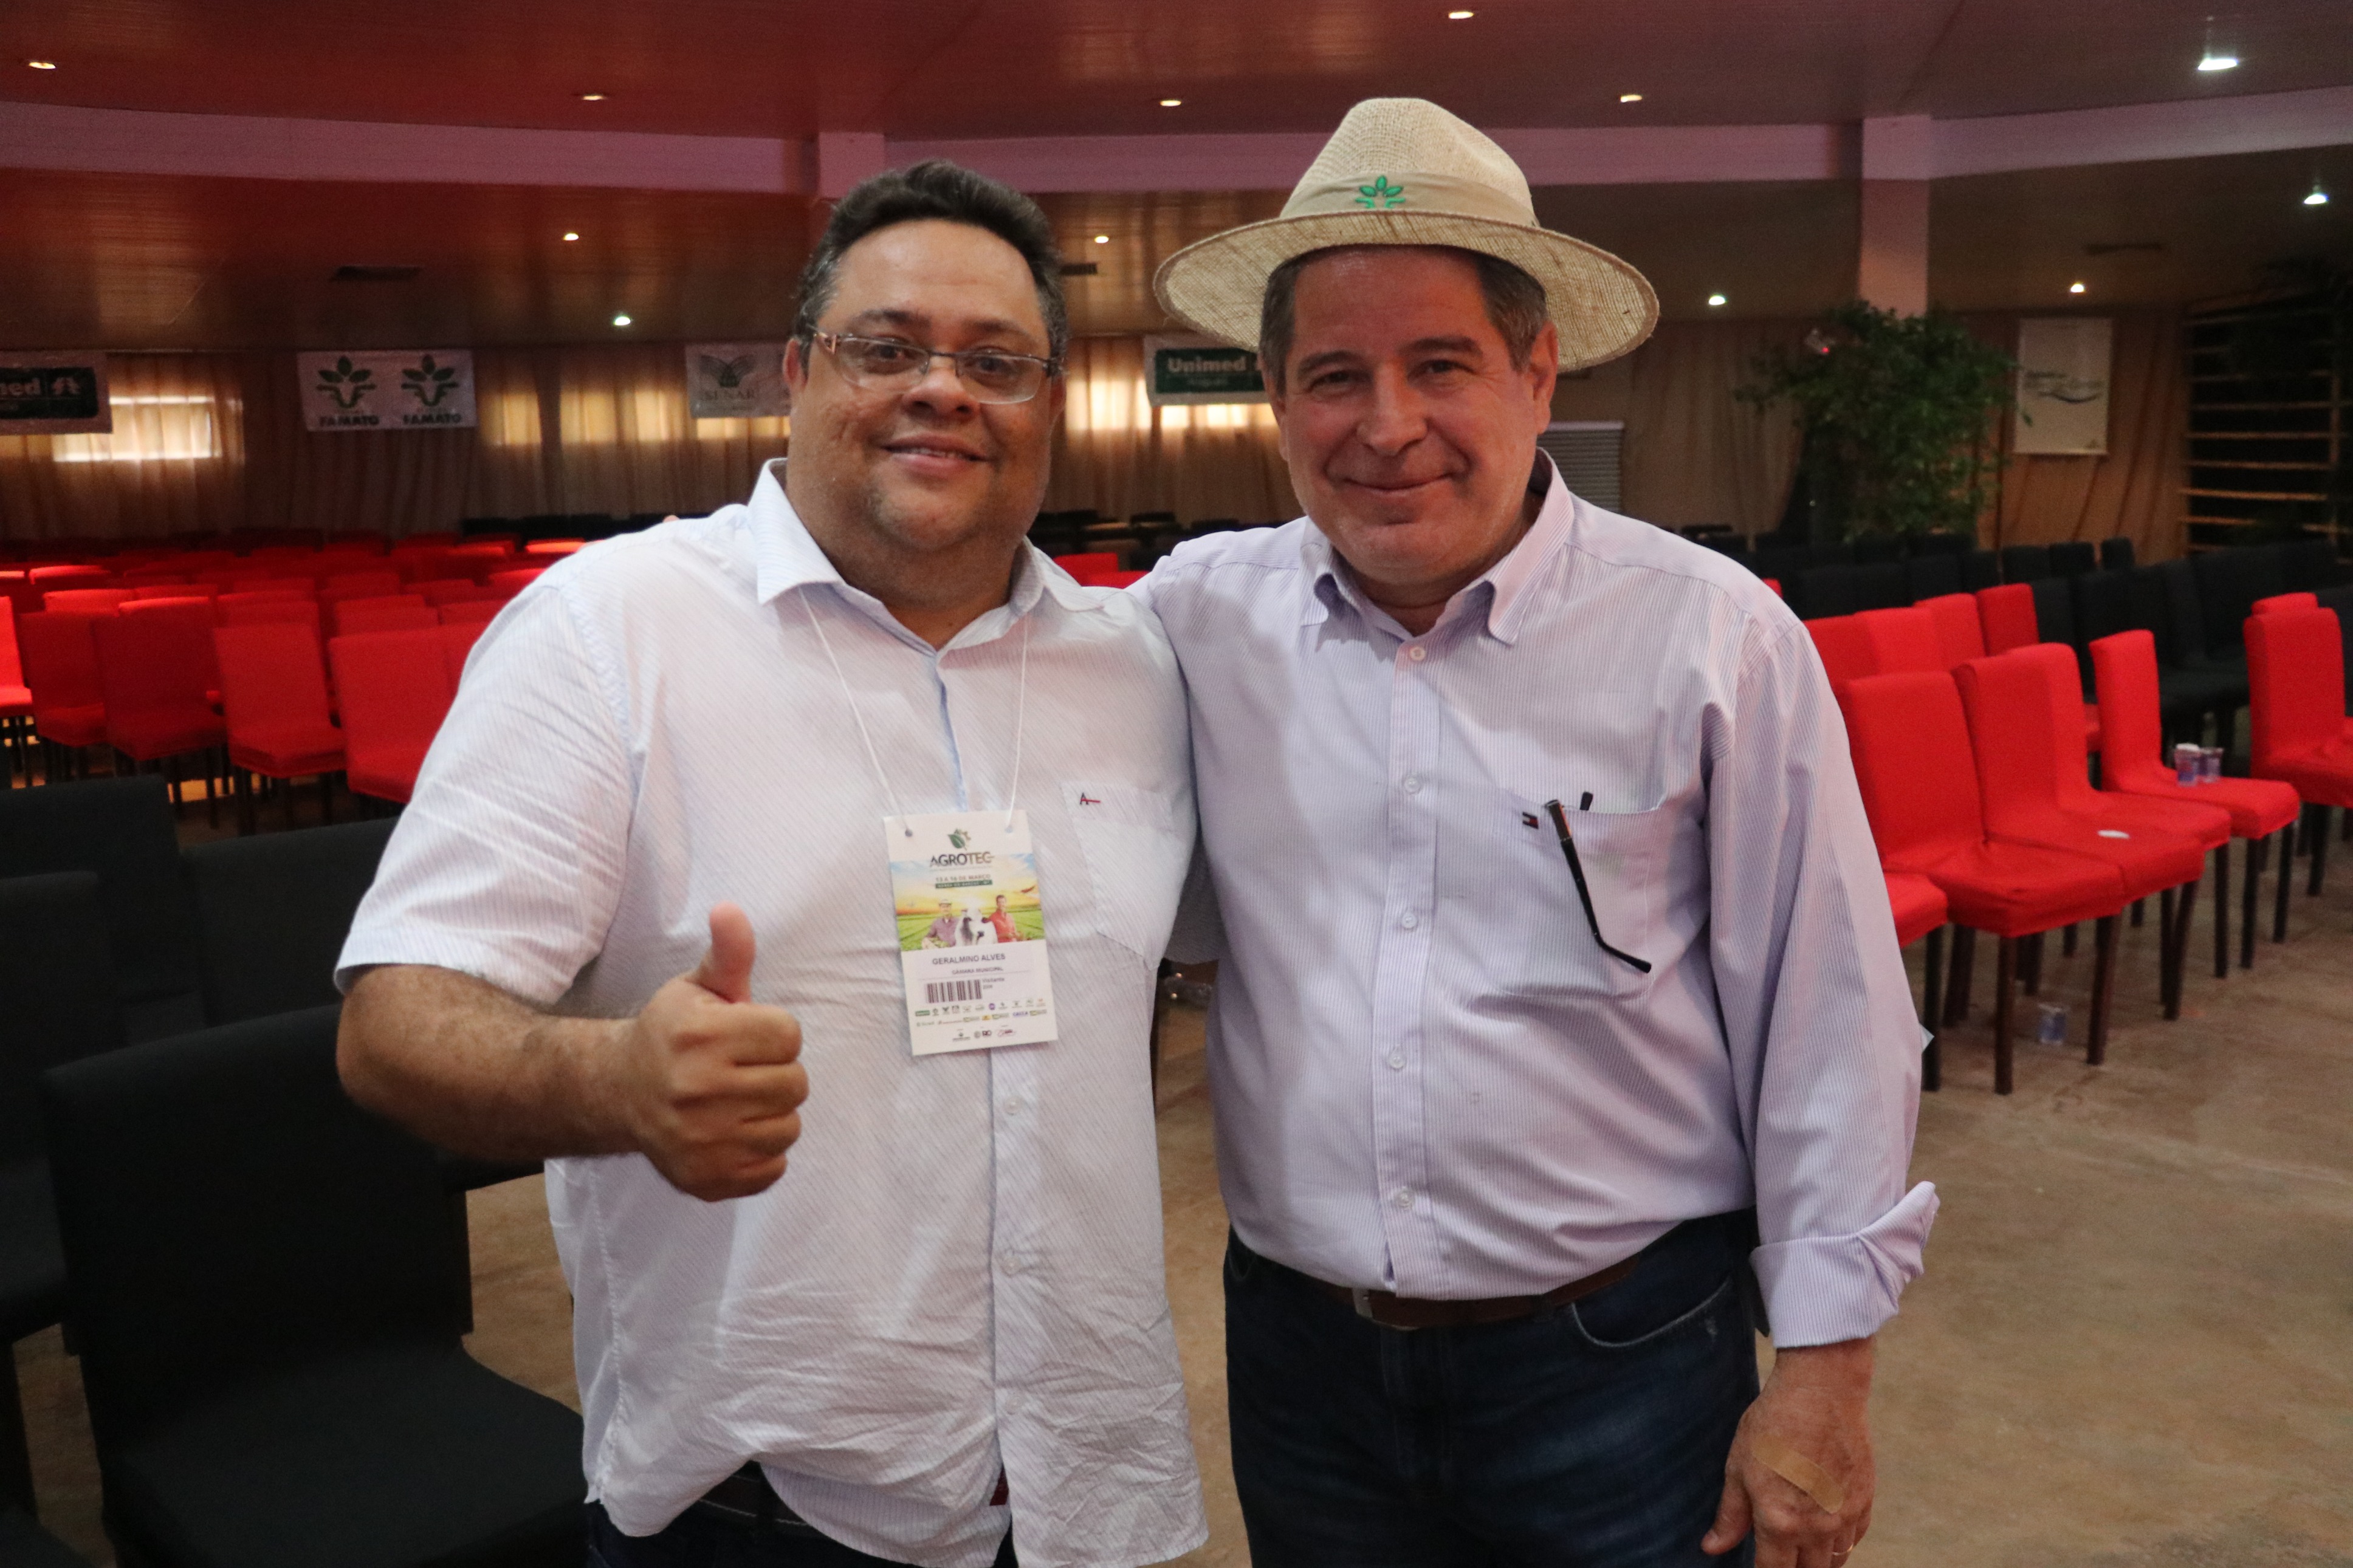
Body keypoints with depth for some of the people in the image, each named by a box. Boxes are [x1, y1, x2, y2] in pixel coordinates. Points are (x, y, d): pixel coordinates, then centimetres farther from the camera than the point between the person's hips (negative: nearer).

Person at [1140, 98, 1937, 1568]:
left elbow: (1828, 1029, -6)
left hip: (1623, 1354, -2)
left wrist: (1826, 1367, -4)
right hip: (1300, 1349, 3)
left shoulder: (1712, 635, -10)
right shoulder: (1200, 613, -4)